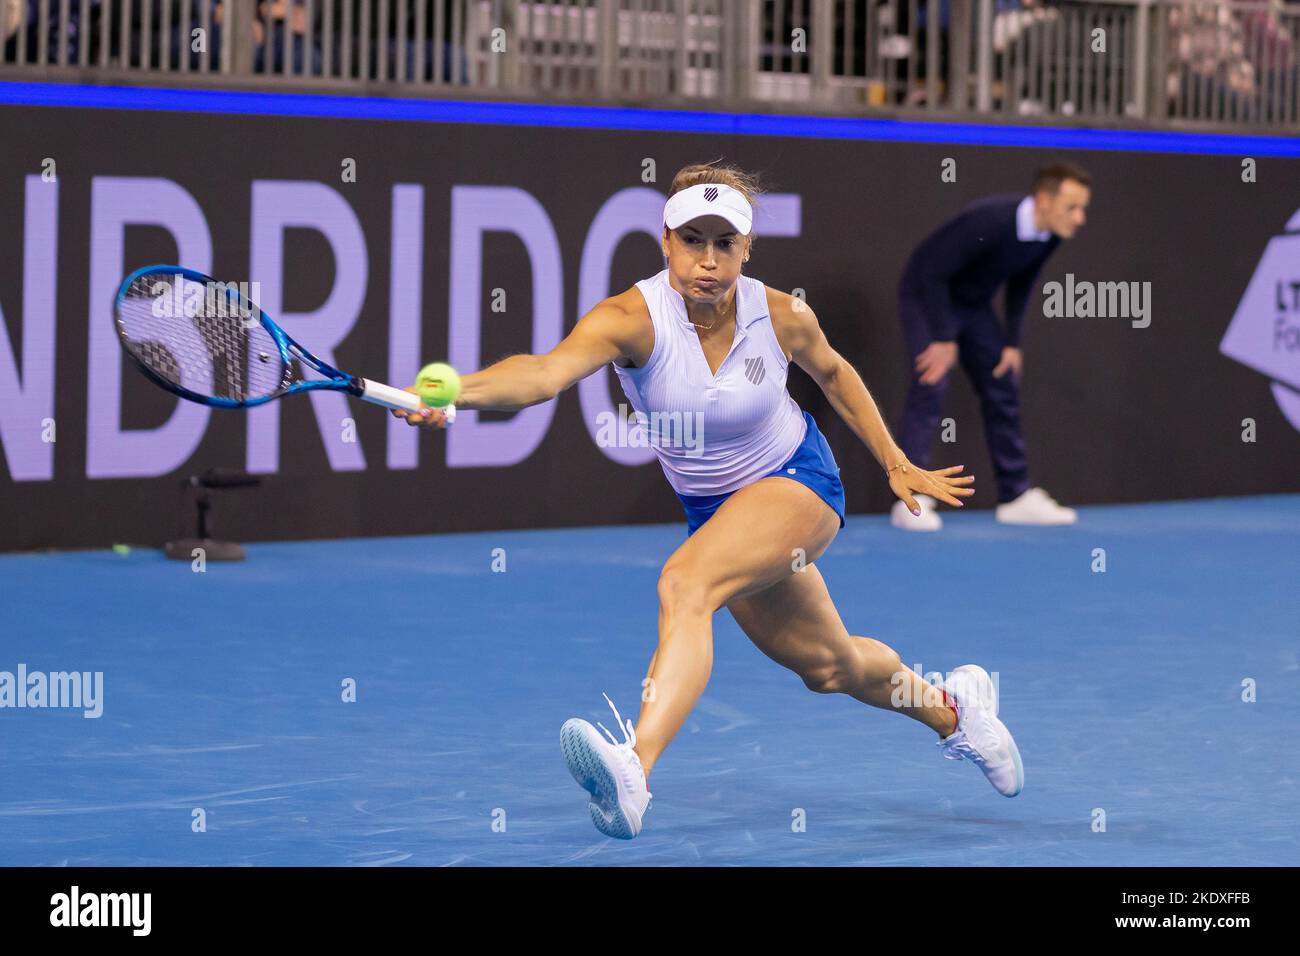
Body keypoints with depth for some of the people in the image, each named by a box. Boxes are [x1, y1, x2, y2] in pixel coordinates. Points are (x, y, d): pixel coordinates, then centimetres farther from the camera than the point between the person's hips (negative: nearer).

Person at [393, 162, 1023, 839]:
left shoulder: (784, 318, -17)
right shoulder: (632, 318, -24)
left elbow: (832, 372, 7)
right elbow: (547, 371, -43)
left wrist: (896, 465, 13)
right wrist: (455, 391, -63)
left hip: (798, 483, -3)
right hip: (712, 507, 3)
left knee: (684, 582, -32)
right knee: (828, 667, 19)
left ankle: (635, 770, -51)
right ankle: (950, 710, 51)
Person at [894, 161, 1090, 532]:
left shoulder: (1049, 236, -12)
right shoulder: (990, 220, -36)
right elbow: (932, 271, -30)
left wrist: (1012, 342, 2)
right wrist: (944, 340, -27)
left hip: (974, 306, 8)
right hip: (927, 295, -8)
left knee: (1003, 391, 6)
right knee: (931, 386, -19)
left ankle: (1016, 497, 13)